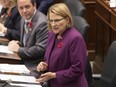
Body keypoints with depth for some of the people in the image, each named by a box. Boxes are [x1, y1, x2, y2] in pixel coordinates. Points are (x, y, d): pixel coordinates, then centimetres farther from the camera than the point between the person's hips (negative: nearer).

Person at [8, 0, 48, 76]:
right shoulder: (24, 20, 9)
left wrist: (18, 49, -17)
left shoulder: (42, 23, -19)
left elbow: (41, 49, -23)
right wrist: (18, 44, -1)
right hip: (24, 62, 8)